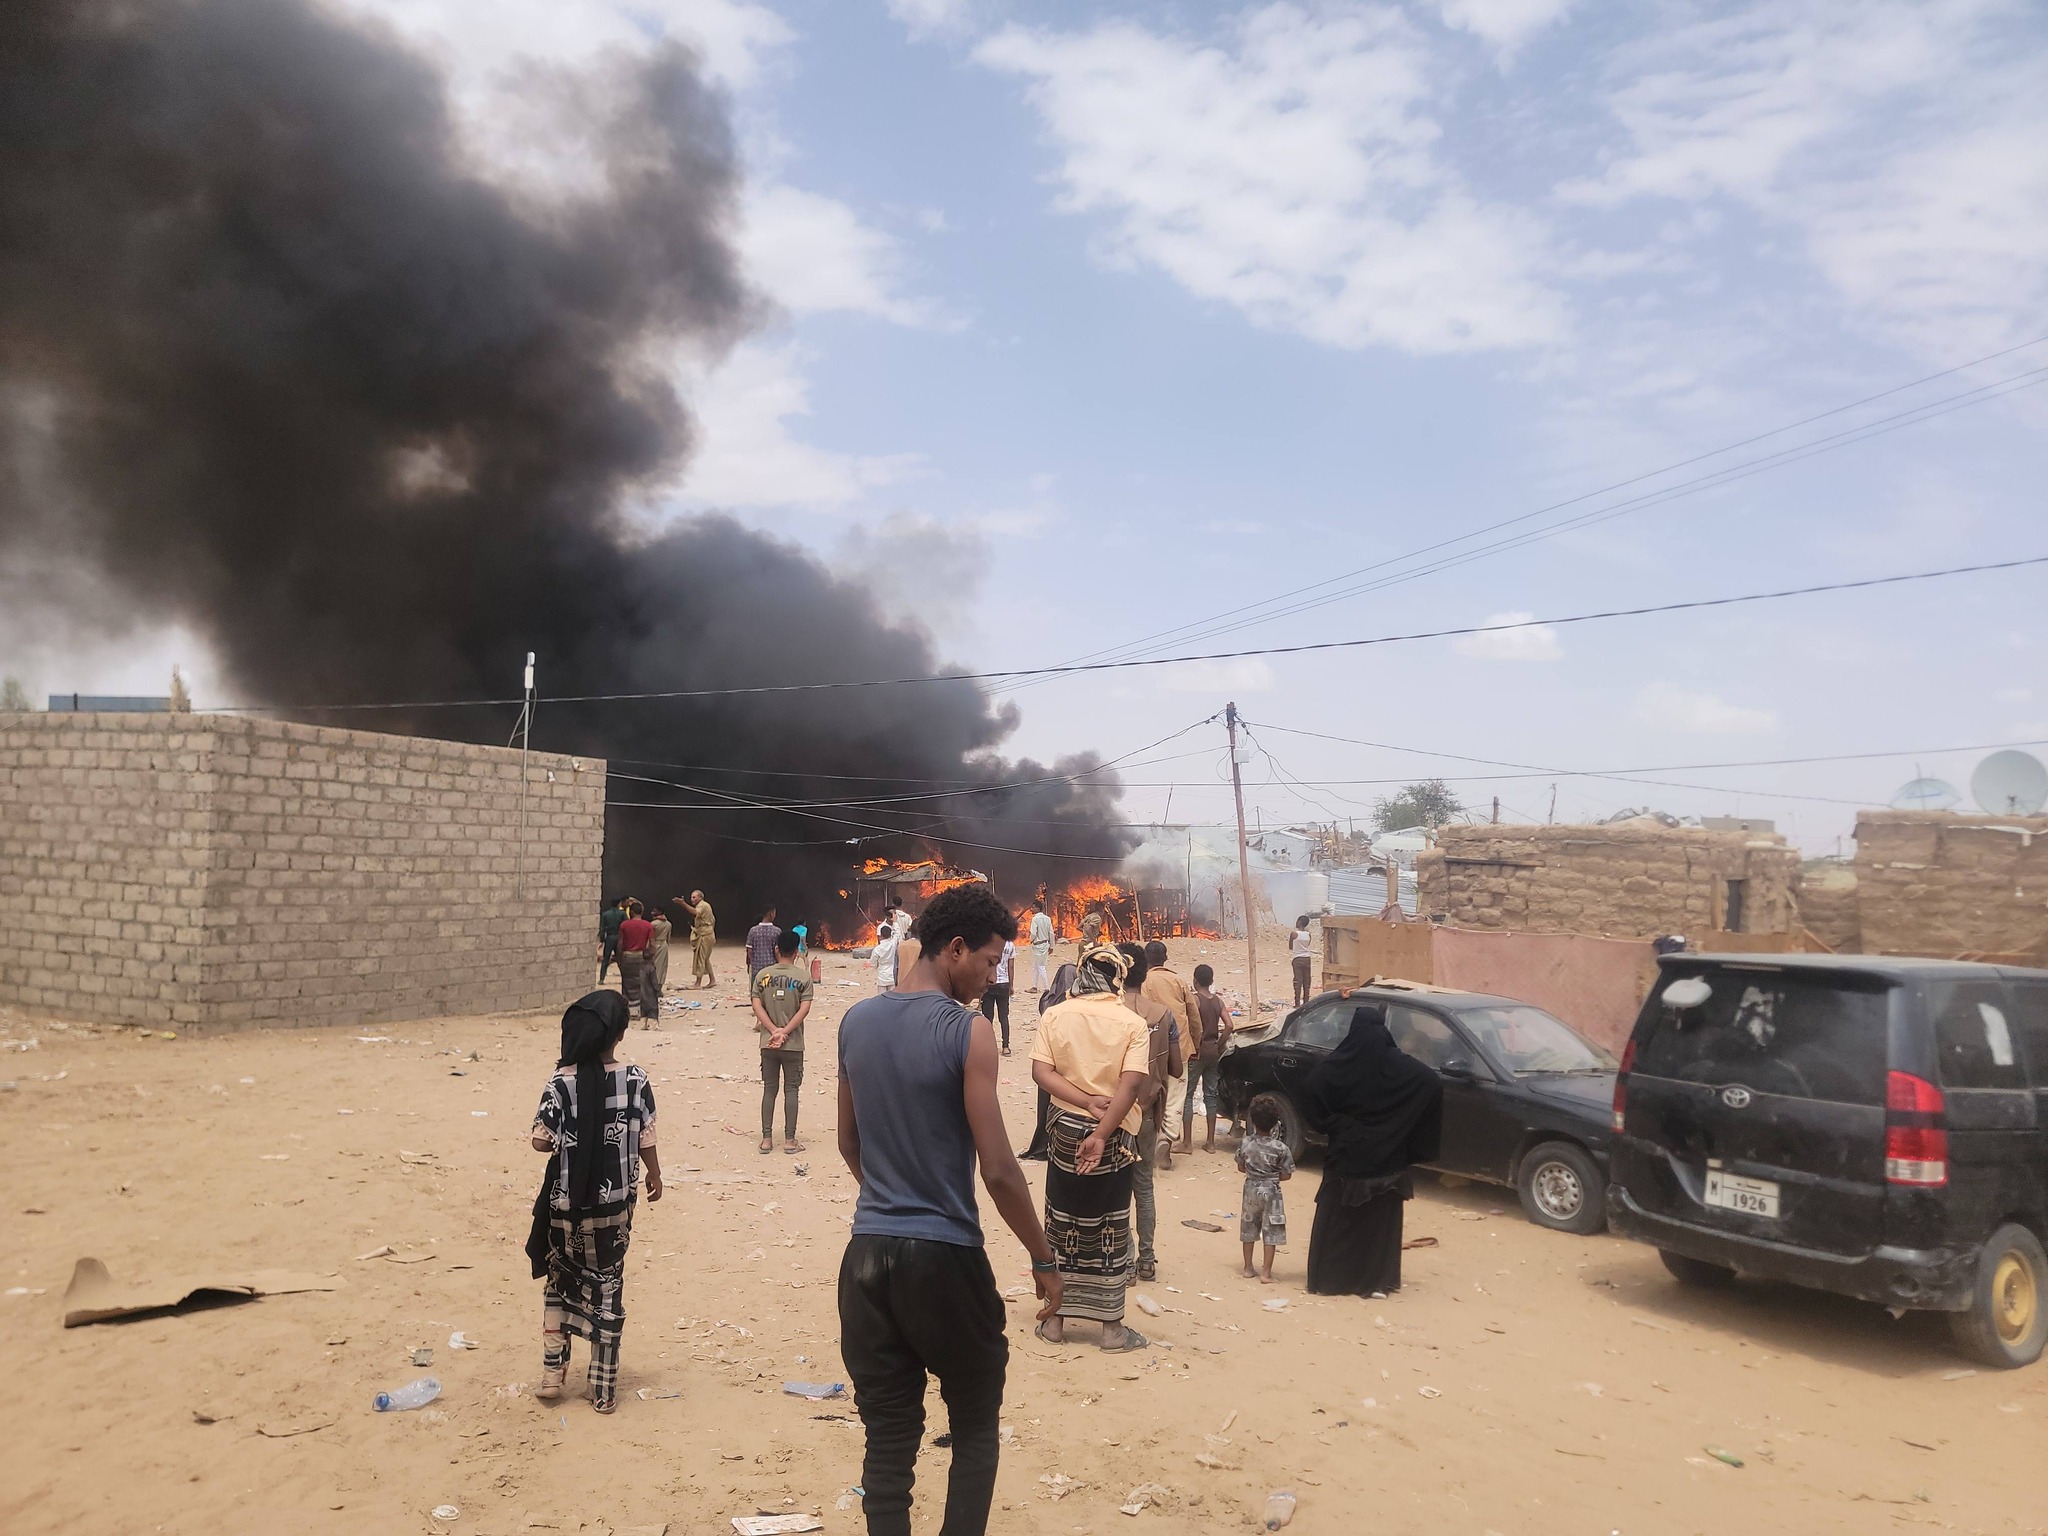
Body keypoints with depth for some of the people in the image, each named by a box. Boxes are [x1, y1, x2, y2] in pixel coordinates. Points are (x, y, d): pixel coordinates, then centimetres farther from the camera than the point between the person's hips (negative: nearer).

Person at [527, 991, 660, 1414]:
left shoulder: (560, 1084, -13)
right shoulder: (636, 1081, -12)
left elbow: (541, 1141, -10)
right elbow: (646, 1141, -7)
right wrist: (655, 1174, 12)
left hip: (566, 1204, 0)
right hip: (615, 1204, 0)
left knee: (559, 1284, 23)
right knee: (607, 1292, 12)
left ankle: (552, 1372, 21)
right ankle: (604, 1391, 19)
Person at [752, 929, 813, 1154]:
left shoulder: (763, 974, 0)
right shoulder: (803, 976, -5)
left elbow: (757, 1005, -5)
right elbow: (804, 1009, -12)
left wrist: (773, 1030, -9)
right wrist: (784, 1032, -13)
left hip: (768, 1043, 2)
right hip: (793, 1044, -2)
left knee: (769, 1089, 10)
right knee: (791, 1090, 6)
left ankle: (767, 1139, 12)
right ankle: (789, 1140, 8)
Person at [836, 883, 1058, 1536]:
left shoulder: (856, 1022, 4)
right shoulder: (968, 1032, -14)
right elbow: (998, 1170, -15)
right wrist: (1044, 1260, -3)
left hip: (867, 1254, 5)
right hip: (945, 1258, -5)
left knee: (888, 1438, 12)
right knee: (975, 1428, 16)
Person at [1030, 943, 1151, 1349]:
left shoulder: (1055, 1016, -3)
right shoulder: (1132, 1024, -9)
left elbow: (1041, 1072, -11)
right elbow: (1130, 1085, -18)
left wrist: (1086, 1101, -14)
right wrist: (1101, 1135, -18)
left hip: (1065, 1130, 2)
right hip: (1115, 1136, -2)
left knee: (1062, 1224, 13)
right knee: (1110, 1229, 7)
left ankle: (1055, 1319, 20)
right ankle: (1112, 1327, 14)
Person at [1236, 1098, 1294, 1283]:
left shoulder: (1245, 1144, -10)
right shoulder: (1280, 1148, -16)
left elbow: (1241, 1168, 3)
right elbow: (1287, 1175, -9)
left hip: (1251, 1189, 3)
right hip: (1271, 1192, -3)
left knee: (1248, 1230, 16)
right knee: (1270, 1233, 4)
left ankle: (1248, 1268, 25)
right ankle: (1267, 1273, 4)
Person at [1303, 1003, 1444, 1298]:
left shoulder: (1335, 1065, -10)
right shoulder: (1400, 1066, -7)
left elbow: (1313, 1092, -20)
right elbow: (1433, 1085, -13)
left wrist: (1334, 1126, -5)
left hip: (1346, 1155, -1)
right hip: (1386, 1160, 1)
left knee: (1338, 1218, 9)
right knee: (1381, 1219, 11)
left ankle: (1330, 1279, 14)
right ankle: (1377, 1280, 12)